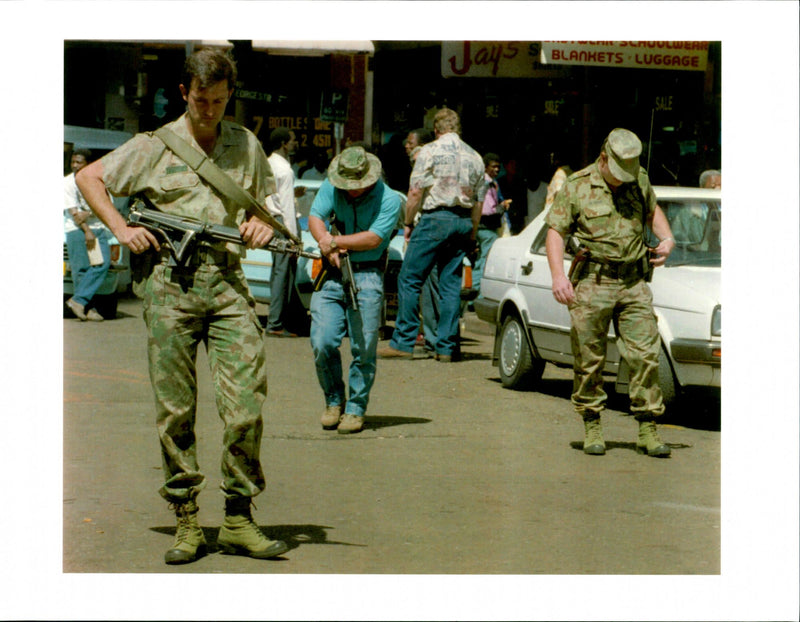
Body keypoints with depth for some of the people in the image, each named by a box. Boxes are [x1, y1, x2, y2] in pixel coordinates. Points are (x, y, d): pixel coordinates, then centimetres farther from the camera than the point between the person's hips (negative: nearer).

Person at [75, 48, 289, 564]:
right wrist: (122, 229, 0)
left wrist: (263, 224, 4)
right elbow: (88, 177, 11)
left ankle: (239, 520, 1)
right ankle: (187, 521, 8)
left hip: (228, 282, 2)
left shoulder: (247, 146, 15)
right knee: (175, 408, 1)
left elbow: (266, 203, 27)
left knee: (246, 403, -7)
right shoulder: (156, 146, 7)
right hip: (171, 283, -2)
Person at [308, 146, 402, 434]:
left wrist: (335, 242, -14)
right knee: (322, 343, -7)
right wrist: (329, 249, -17)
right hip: (331, 275, 3)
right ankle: (333, 400, 14)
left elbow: (374, 238, -14)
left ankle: (355, 408, 8)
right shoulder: (330, 187, 6)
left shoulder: (388, 199, -6)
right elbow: (315, 218, -1)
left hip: (367, 277, -3)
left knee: (364, 349, -5)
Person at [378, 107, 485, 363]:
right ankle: (446, 347, 4)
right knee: (451, 285, 7)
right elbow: (479, 200, 15)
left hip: (435, 217, -5)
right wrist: (472, 234, 22)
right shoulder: (474, 157, 14)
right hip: (463, 220, 5)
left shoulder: (430, 151, -2)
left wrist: (408, 223, 3)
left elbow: (416, 191, -7)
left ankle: (403, 342, -5)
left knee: (409, 280, -1)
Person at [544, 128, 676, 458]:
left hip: (634, 283, 3)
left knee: (645, 356, -3)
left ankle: (648, 430, 2)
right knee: (589, 361, 0)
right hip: (591, 284, -3)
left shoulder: (640, 180, 10)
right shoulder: (577, 187, -2)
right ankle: (592, 427, 13)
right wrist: (558, 275, -15)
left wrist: (666, 238, 8)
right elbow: (555, 232, -2)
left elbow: (652, 211, 28)